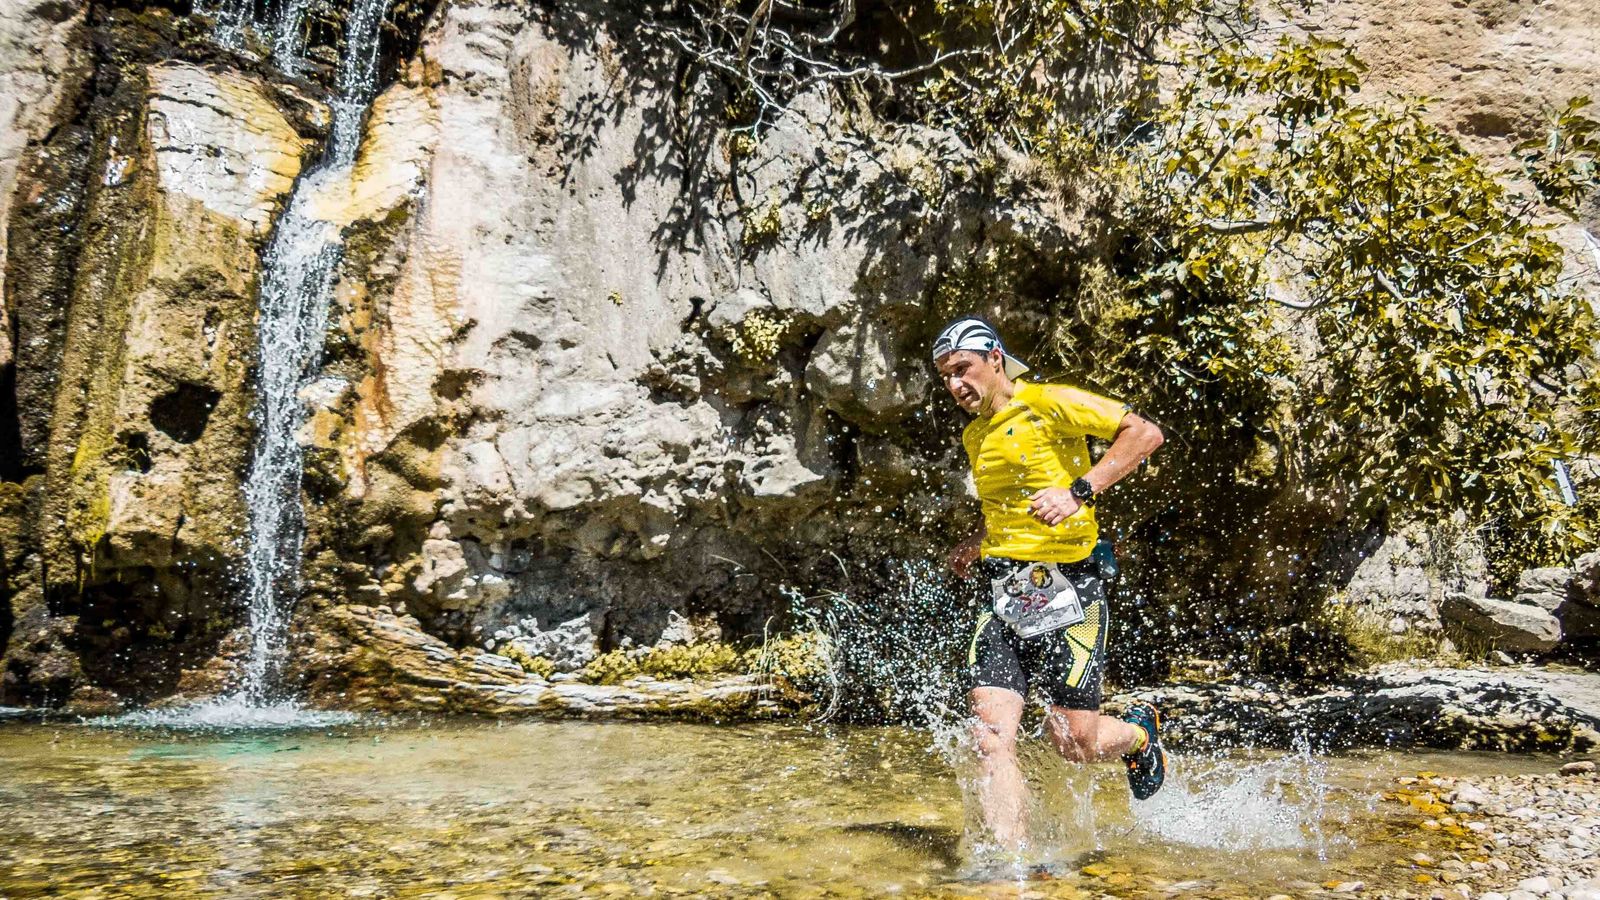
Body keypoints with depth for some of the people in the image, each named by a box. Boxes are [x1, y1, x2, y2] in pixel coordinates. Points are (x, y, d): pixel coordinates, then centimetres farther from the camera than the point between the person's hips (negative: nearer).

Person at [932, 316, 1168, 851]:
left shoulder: (1047, 404, -7)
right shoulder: (974, 436, 16)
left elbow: (1145, 432, -11)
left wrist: (1080, 491, -21)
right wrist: (977, 543, 14)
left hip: (1065, 590, -6)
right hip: (1002, 593, 6)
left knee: (1075, 743, 0)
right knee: (991, 737, -9)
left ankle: (1139, 734, 34)